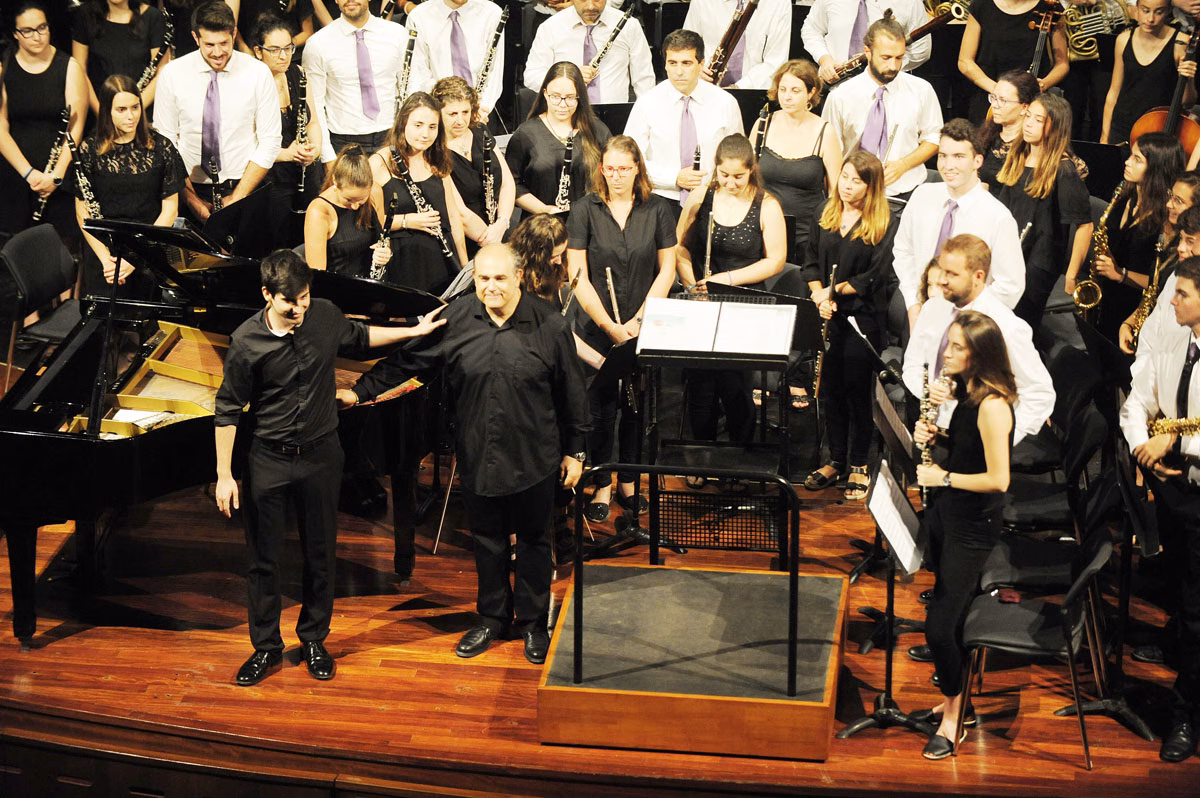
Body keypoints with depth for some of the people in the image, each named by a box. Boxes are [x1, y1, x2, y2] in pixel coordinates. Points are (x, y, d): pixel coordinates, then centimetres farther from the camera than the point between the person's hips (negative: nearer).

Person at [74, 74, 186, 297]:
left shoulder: (160, 147, 2)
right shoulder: (90, 149, 1)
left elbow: (170, 209, 1)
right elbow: (82, 212, 2)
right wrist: (106, 259, -9)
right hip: (104, 250, 0)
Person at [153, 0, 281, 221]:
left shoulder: (258, 73, -1)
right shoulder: (172, 74, 0)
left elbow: (269, 143, 0)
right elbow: (165, 142, 2)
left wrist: (237, 198, -7)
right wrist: (191, 198, -8)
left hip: (244, 187, -1)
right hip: (192, 187, 1)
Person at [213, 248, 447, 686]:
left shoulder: (324, 316, -7)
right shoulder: (247, 341, -16)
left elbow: (360, 337, 17)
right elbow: (228, 410, -8)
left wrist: (414, 331, 17)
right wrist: (224, 476, -9)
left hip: (320, 455, 3)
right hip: (269, 460, -2)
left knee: (320, 555, 12)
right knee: (263, 559, 5)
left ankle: (314, 639, 29)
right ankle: (266, 647, 21)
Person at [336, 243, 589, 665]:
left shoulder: (549, 325, -11)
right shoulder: (456, 319, -7)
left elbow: (571, 394, -3)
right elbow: (406, 359, 1)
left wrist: (575, 451, 1)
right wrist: (361, 391, -2)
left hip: (533, 460, -2)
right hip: (478, 457, 2)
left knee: (533, 540, 13)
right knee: (487, 540, 17)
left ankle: (532, 622, 30)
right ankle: (492, 618, 35)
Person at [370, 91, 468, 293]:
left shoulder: (437, 163, 14)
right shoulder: (380, 164, -4)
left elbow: (453, 217, 17)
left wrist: (465, 267, 14)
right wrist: (405, 221, -17)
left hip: (441, 261, 5)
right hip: (401, 265, -5)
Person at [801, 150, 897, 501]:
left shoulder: (884, 225, -6)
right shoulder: (824, 217, 9)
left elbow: (877, 275, -11)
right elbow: (811, 261, 10)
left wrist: (838, 290, -14)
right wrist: (818, 293, -8)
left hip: (863, 317, -4)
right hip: (828, 317, 4)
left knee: (857, 389, 0)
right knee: (831, 389, 10)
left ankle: (859, 465, 12)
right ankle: (835, 461, 23)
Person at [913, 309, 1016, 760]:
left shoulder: (992, 405, -23)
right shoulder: (965, 391, 5)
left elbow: (998, 479, -25)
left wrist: (945, 477, -16)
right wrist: (932, 436, 1)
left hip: (972, 528, -9)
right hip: (945, 515, 9)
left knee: (939, 626, -8)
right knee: (950, 617, 18)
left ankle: (952, 719, 10)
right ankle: (955, 700, 34)